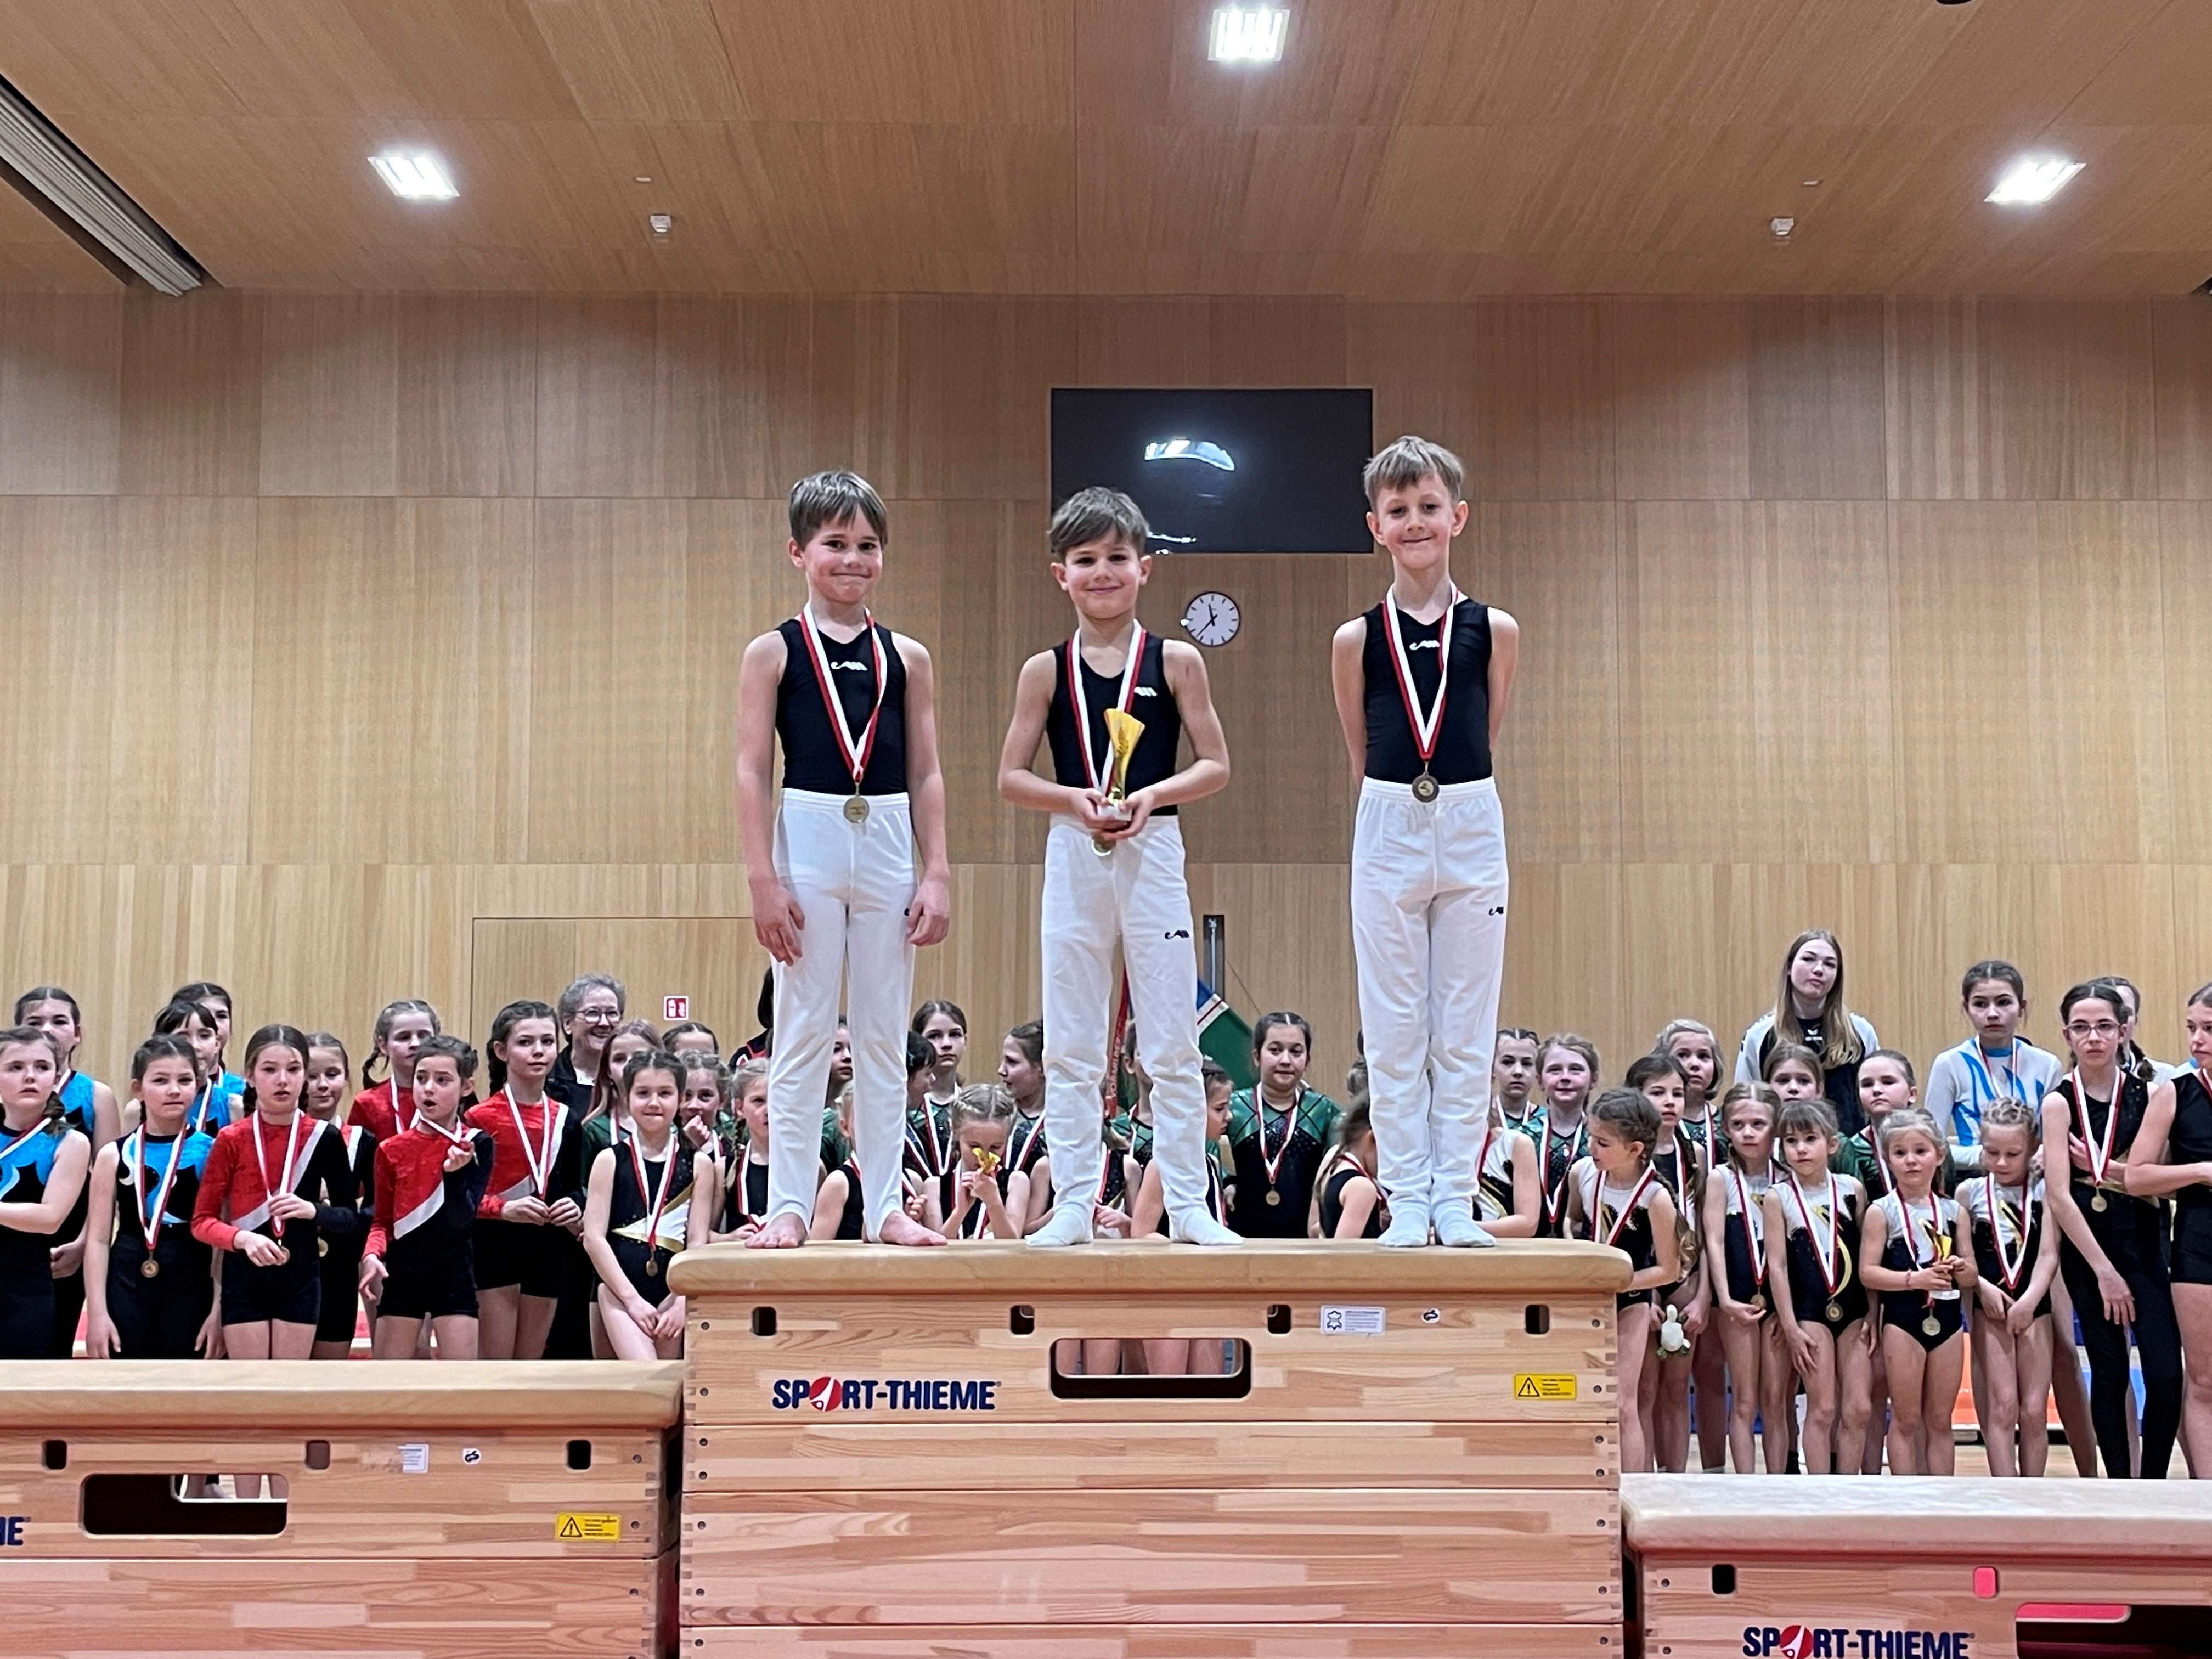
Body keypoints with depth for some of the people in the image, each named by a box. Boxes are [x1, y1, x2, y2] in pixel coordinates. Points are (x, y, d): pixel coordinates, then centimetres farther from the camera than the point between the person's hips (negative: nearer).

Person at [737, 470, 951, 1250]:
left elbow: (925, 775, 8)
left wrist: (936, 876, 2)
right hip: (807, 841, -3)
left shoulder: (907, 658, 8)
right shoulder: (773, 652, 1)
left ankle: (885, 1205, 15)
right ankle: (790, 1205, 9)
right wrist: (763, 879, -10)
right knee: (803, 1035, 3)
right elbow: (752, 771, -3)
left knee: (884, 1037, 8)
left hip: (889, 848, 3)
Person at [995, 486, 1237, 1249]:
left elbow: (1215, 764, 2)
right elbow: (1011, 777, 3)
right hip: (1073, 858, 1)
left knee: (1172, 1044, 3)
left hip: (1153, 855, -1)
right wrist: (1074, 800, -14)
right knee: (1069, 1047, 6)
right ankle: (1074, 1204, 14)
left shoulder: (1175, 661, 1)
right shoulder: (1046, 670, 4)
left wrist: (1153, 795, -15)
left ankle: (1188, 1204, 11)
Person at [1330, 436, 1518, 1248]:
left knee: (1465, 1029, 5)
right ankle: (1407, 1202, 12)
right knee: (1395, 1030, 4)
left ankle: (1456, 1199, 13)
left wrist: (1450, 793, 8)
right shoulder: (1357, 639, 0)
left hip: (1472, 826, 0)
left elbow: (1486, 739, 10)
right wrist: (1401, 798, 10)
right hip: (1387, 830, 0)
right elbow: (1359, 753, 9)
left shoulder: (1495, 630, 1)